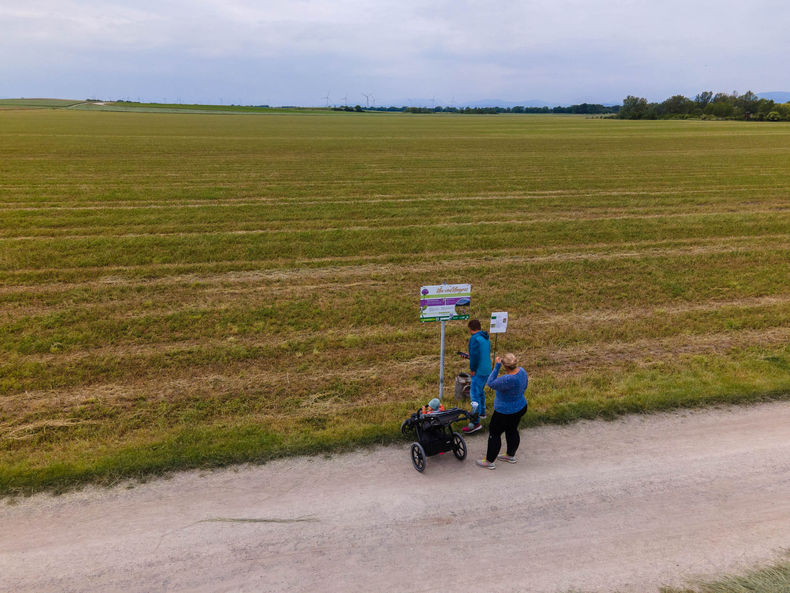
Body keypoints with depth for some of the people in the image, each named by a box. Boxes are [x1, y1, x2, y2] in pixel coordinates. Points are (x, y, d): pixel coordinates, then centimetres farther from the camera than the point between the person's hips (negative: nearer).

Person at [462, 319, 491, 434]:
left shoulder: (474, 339, -16)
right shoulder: (486, 338, 13)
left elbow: (475, 356, -22)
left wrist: (472, 370, -11)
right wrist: (469, 356, 29)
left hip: (479, 371, -10)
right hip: (487, 370, 10)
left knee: (474, 395, -10)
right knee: (480, 391, 26)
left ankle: (475, 422, -12)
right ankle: (482, 412, 42)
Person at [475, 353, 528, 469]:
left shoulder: (508, 380, -37)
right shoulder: (521, 371, -9)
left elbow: (491, 383, -27)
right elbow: (524, 386, 7)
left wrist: (496, 366, -27)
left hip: (506, 412, -9)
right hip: (520, 406, 9)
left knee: (494, 433, 9)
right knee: (512, 431, 25)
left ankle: (490, 461, 22)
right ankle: (510, 456, 44)